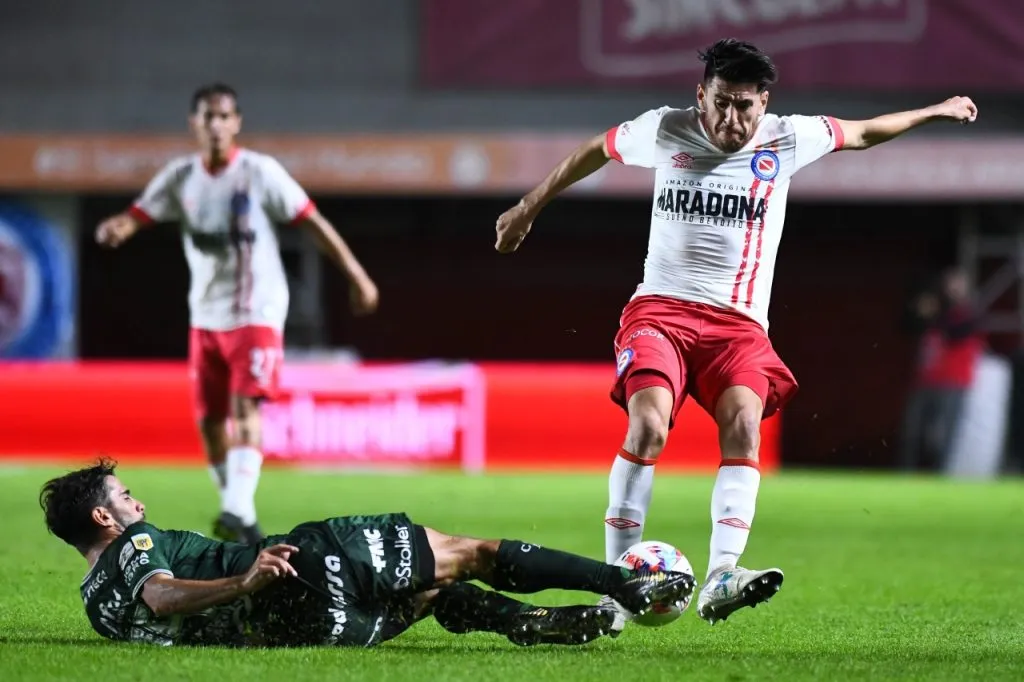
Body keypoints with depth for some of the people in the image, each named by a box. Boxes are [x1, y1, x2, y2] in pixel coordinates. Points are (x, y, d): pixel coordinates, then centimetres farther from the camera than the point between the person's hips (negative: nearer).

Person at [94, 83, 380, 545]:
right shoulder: (180, 177, 1)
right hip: (206, 316, 5)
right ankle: (233, 506, 25)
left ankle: (239, 512, -31)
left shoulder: (260, 172, -9)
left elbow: (313, 223, -6)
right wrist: (116, 228, -33)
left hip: (257, 312, -5)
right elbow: (136, 217, -7)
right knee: (209, 419, 7)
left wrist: (357, 278, -6)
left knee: (246, 406, -21)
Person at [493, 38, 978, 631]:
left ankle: (721, 578, -40)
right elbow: (596, 151, 21)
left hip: (738, 321, 1)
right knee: (648, 426, -26)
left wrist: (934, 112, 34)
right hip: (661, 309, -1)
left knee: (744, 422, -28)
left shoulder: (787, 139, 6)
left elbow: (860, 133, 24)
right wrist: (530, 206, 30)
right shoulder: (665, 131, 3)